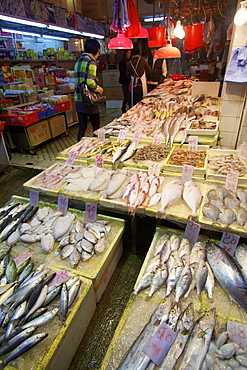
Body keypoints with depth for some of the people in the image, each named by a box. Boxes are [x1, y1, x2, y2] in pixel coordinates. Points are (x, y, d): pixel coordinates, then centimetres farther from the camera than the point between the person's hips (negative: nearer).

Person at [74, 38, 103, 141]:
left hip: (78, 100, 8)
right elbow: (90, 82, -22)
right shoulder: (91, 62, -11)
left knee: (82, 126, 12)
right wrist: (98, 89, -5)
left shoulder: (78, 62, 15)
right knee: (96, 127, 5)